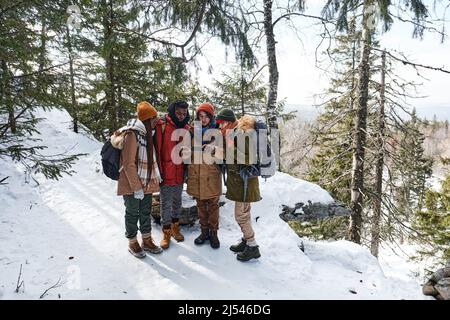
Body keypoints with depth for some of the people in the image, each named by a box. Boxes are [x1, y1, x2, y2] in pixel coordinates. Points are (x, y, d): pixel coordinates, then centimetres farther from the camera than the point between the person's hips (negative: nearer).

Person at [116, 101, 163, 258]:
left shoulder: (146, 133, 7)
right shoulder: (131, 134, -20)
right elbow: (128, 164, -21)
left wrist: (156, 176, 14)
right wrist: (136, 187, -20)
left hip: (147, 183, 8)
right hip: (132, 185, -7)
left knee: (146, 212, 17)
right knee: (133, 214, 9)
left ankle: (147, 241, 31)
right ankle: (132, 244, 27)